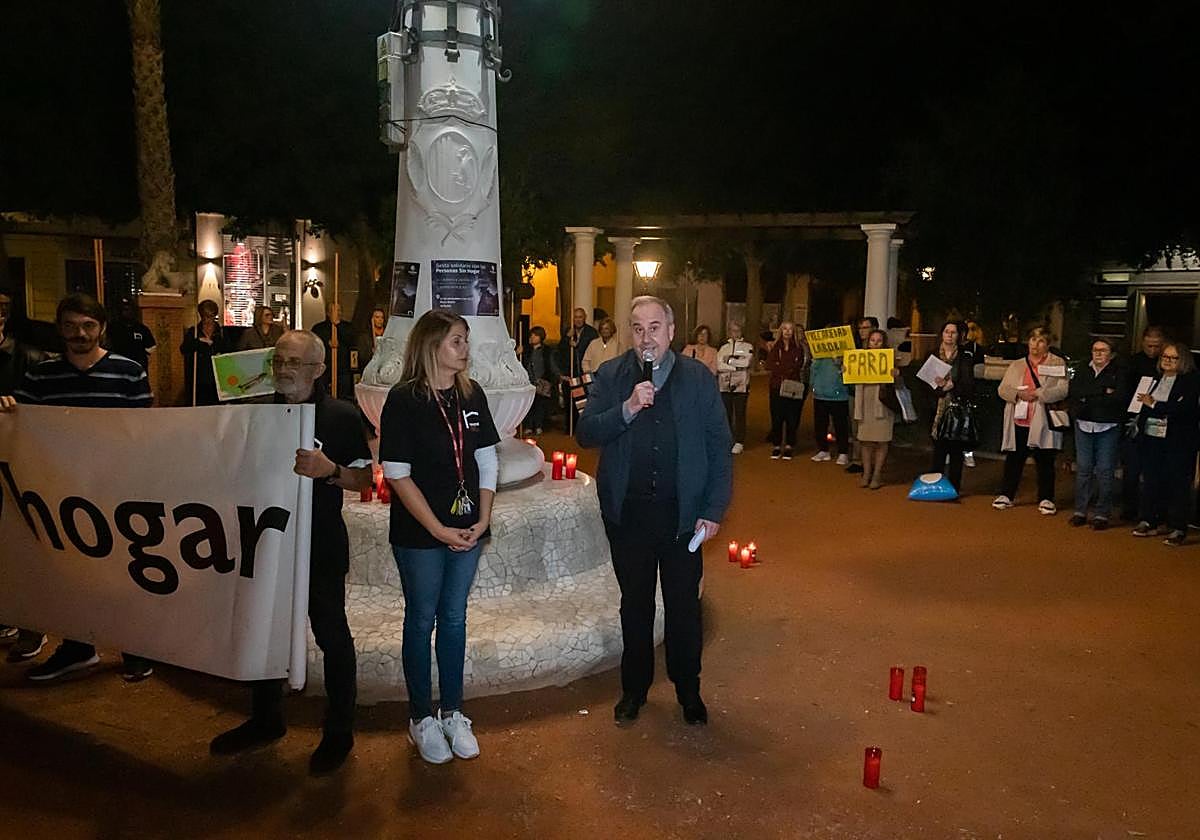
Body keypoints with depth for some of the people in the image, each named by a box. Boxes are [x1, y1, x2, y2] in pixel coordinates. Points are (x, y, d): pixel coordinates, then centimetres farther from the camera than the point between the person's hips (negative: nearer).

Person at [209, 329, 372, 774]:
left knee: (331, 634, 4)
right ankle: (265, 720, 36)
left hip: (321, 543, -6)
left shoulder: (341, 416, -8)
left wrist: (329, 470, -25)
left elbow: (365, 477, -8)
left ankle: (339, 732, 19)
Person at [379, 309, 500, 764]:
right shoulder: (403, 400, -11)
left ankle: (452, 712, 27)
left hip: (467, 529, 4)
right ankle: (421, 718, 24)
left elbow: (487, 461, 7)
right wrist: (438, 529, -14)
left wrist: (482, 519, -3)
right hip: (419, 534, -4)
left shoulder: (471, 394, 3)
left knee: (454, 619, 14)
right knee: (421, 620, 9)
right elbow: (398, 474, -13)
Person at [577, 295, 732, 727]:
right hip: (628, 513, 1)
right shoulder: (610, 377, 0)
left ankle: (688, 691, 31)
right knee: (635, 605, 16)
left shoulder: (699, 378, -2)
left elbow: (719, 449, -2)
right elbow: (586, 434, -9)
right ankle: (634, 688, 33)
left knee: (684, 607, 11)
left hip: (681, 513, -1)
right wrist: (627, 409, -24)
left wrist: (713, 510, -7)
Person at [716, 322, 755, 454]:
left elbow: (747, 362, -11)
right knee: (726, 414, 5)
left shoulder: (748, 346, 7)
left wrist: (729, 360, -4)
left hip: (741, 385, -3)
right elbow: (719, 365, -1)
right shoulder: (724, 347, 14)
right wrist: (737, 366, -10)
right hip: (724, 385, 3)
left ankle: (739, 443, 3)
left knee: (739, 414, -2)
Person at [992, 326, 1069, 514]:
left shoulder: (1058, 364, 2)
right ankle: (1006, 495, 19)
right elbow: (1002, 389, 6)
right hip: (1018, 422, 3)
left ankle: (1046, 499, 15)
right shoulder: (1017, 365, 14)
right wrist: (1019, 394, -12)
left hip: (1043, 423, -3)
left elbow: (1063, 390, -11)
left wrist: (1038, 394, -18)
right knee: (1013, 460, 10)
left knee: (1045, 462, 4)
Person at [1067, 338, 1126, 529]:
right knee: (1083, 469, 4)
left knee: (1105, 471, -1)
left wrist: (1088, 398, -11)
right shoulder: (1082, 372, 12)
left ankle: (1102, 514, 5)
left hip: (1108, 428, -3)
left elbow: (1119, 398, -14)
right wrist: (1102, 392, -12)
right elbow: (1072, 391, -5)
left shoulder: (1119, 373, 2)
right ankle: (1080, 511, 9)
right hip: (1084, 426, 3)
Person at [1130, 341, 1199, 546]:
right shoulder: (1155, 379, 12)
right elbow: (1143, 406, 16)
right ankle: (1149, 522, 21)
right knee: (1150, 481, 11)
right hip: (1151, 438, 6)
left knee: (1177, 484, -1)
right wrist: (1140, 424, 3)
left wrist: (1154, 404, -16)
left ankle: (1178, 529, 5)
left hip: (1177, 441, -5)